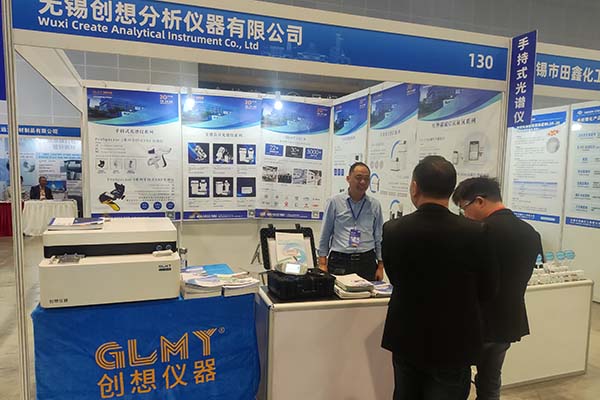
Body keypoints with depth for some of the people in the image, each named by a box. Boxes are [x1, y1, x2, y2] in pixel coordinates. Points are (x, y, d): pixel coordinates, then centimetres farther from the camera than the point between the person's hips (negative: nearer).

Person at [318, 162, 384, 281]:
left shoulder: (375, 205, 6)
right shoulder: (335, 202, 1)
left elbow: (379, 237, 11)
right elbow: (325, 234, 5)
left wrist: (380, 266, 7)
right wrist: (322, 263, 1)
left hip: (367, 261, 2)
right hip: (339, 261, -1)